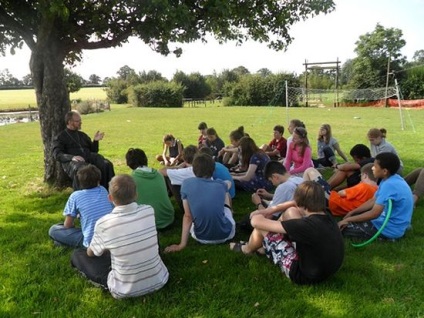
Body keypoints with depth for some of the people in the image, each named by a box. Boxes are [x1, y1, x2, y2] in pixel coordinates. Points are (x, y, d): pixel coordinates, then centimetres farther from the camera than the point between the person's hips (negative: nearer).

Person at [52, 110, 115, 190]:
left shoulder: (83, 135, 29)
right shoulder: (60, 137, 15)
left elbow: (93, 151, 28)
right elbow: (57, 154, -1)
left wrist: (95, 141, 6)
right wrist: (72, 157, -20)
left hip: (88, 157, 4)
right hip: (72, 161, -4)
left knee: (107, 165, -28)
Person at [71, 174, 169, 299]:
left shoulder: (104, 223, -20)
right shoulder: (149, 211, -10)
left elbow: (91, 253, 1)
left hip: (125, 291, -2)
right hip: (159, 281, 3)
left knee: (77, 255, 10)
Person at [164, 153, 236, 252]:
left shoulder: (187, 184, -8)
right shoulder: (221, 185, -2)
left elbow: (188, 216, -8)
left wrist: (182, 244, -2)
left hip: (202, 238, -1)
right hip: (226, 234, 1)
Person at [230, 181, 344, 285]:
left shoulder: (307, 225, -30)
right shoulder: (327, 217, -8)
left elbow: (256, 222, -24)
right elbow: (301, 204, 14)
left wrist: (257, 216, 0)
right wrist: (272, 209, 8)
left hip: (304, 274, -7)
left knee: (260, 224, -6)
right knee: (291, 211, 8)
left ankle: (247, 249, 28)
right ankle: (266, 247, 28)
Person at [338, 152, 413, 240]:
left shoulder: (389, 185, -28)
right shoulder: (390, 180, 3)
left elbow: (374, 214, -28)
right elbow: (373, 201, 11)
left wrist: (348, 220, -18)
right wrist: (352, 212, 7)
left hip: (390, 228, -10)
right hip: (390, 220, 10)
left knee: (343, 228, -9)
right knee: (356, 215, 23)